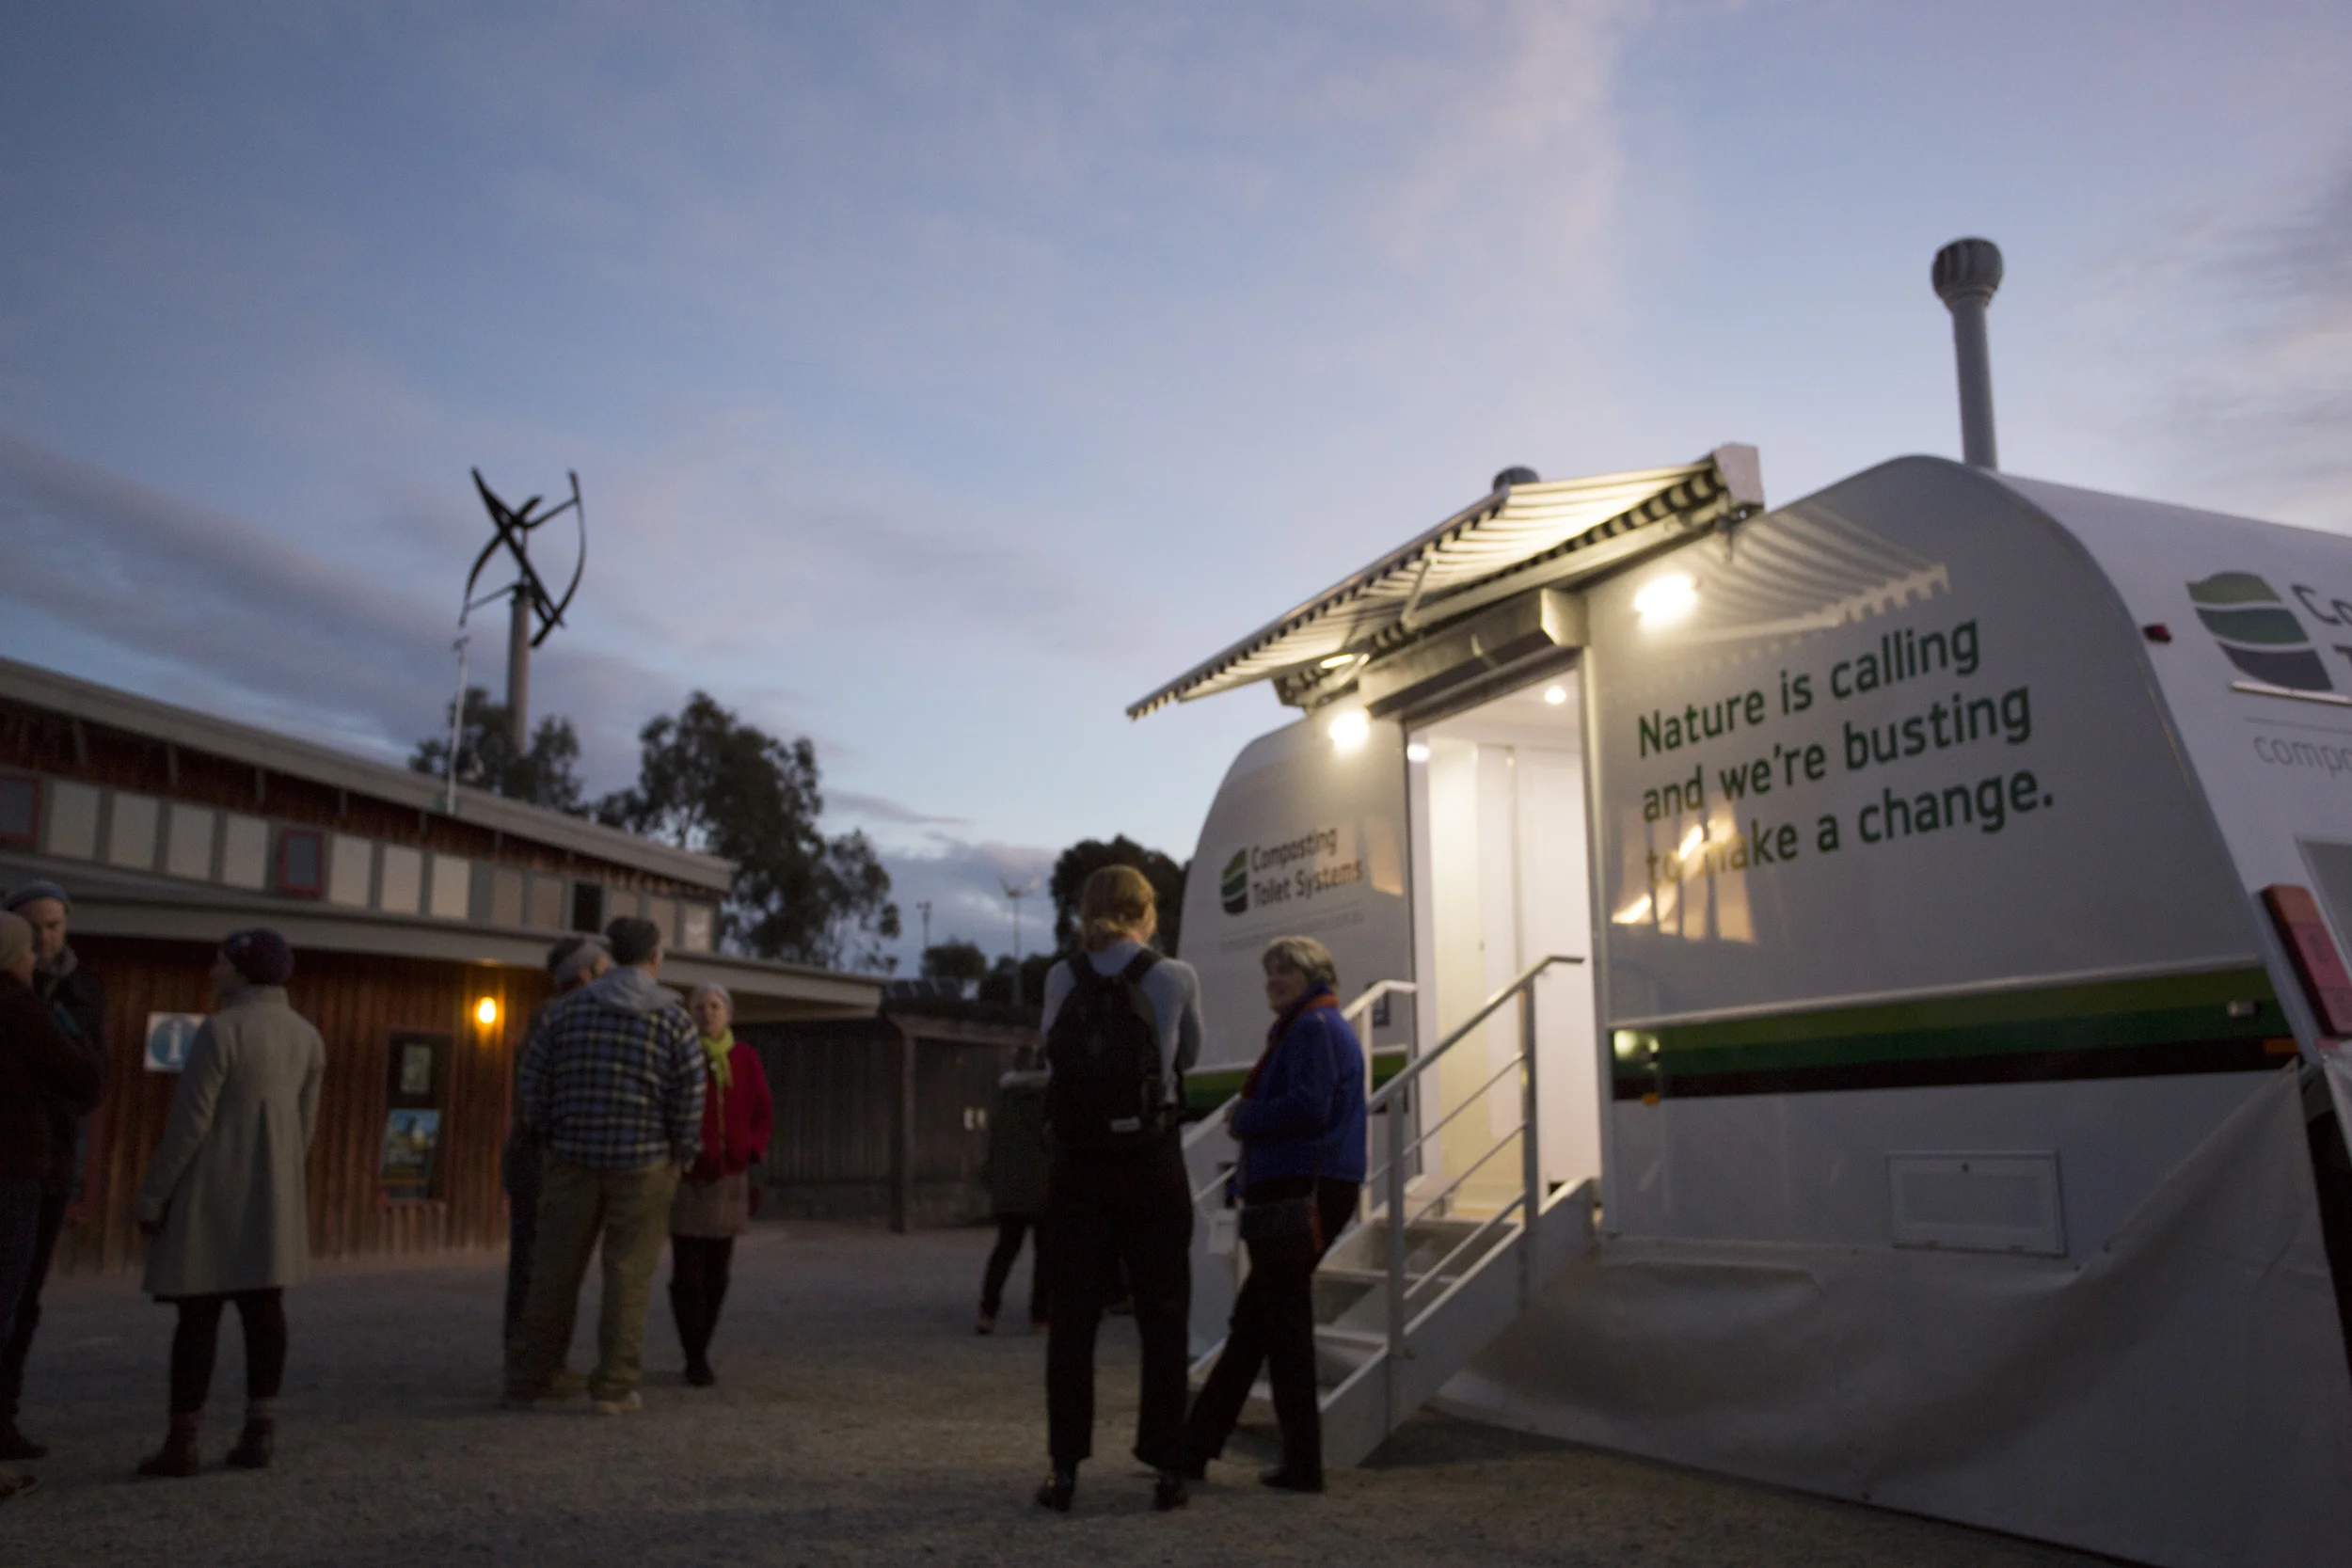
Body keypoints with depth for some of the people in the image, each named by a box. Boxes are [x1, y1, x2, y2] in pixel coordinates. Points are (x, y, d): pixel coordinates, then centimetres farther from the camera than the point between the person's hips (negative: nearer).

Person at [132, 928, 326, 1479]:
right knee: (263, 1304, 7)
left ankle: (181, 1441, 4)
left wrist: (152, 1195, -9)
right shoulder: (306, 1036, 7)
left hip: (211, 1188, -6)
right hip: (273, 1190, 6)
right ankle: (259, 1432, 7)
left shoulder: (220, 1031, -15)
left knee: (199, 1312, -1)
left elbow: (188, 1122, -16)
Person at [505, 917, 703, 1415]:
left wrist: (546, 1137, 17)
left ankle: (528, 1380, 16)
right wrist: (682, 1155, 7)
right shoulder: (673, 1018, -4)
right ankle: (614, 1388, 2)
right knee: (628, 1277, 2)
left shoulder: (564, 1009, 2)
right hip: (643, 1163, -2)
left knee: (555, 1271, 10)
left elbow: (534, 1081, 2)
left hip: (574, 1159, 3)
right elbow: (689, 1097, -7)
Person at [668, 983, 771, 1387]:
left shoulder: (745, 1059, 6)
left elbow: (763, 1111, 10)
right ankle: (696, 1360, 3)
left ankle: (699, 1351, 21)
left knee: (716, 1274, 7)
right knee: (688, 1273, -4)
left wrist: (751, 1152, -2)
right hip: (686, 1178, -3)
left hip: (729, 1178, 3)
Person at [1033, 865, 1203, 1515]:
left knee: (1071, 1317, 9)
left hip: (1076, 1163, 2)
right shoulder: (1176, 978, -5)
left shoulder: (1060, 979, 1)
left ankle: (1065, 1467, 12)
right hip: (1150, 1164, -2)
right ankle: (1166, 1467, 12)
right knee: (1161, 1316, 9)